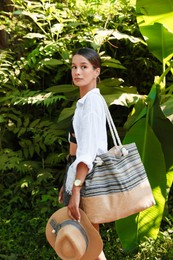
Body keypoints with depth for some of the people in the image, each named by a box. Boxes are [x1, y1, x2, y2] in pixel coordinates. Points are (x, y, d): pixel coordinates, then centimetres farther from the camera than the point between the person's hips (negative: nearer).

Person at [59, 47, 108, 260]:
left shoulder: (92, 101, -16)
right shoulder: (84, 101, 13)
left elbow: (89, 149, -26)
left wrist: (76, 189, -31)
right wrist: (68, 183, 15)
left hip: (87, 174, -9)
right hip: (78, 170, 9)